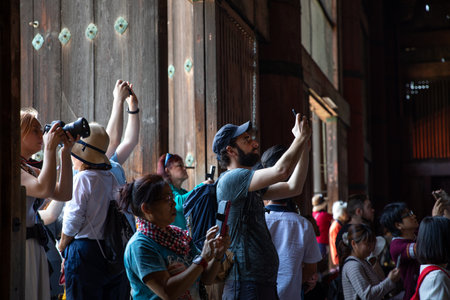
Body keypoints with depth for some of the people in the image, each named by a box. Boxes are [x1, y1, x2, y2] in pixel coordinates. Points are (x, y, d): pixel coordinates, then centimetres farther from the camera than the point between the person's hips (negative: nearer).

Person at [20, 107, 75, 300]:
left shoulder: (30, 170, 17)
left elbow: (64, 194, 6)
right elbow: (44, 189, -27)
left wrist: (65, 153, 3)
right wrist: (50, 148, -17)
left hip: (34, 248, 9)